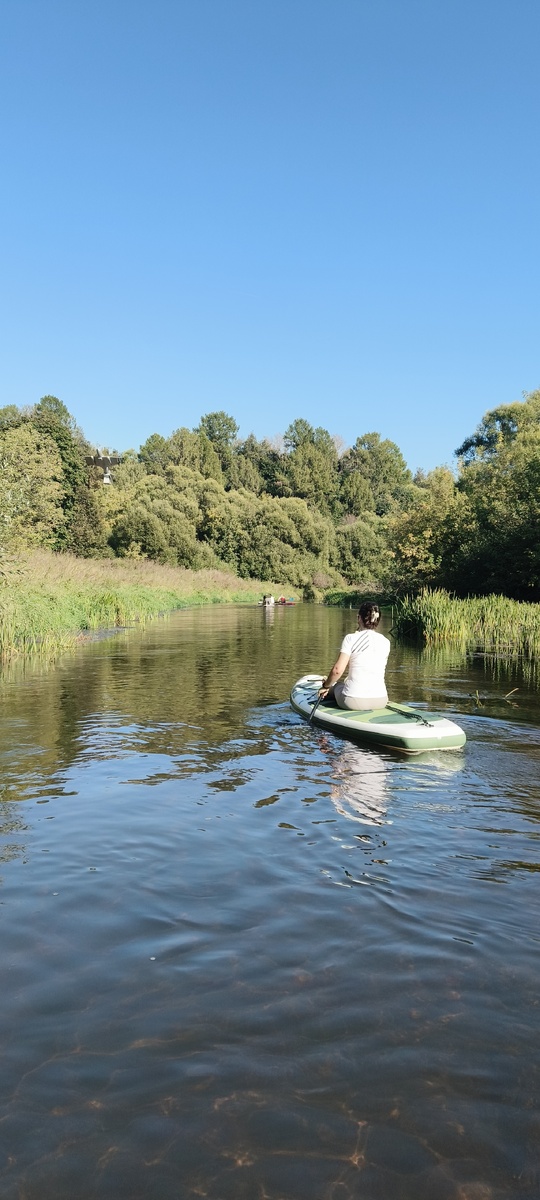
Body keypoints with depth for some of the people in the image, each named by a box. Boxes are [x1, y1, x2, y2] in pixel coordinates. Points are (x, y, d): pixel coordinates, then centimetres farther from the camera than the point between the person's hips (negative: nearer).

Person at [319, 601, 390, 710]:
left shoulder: (351, 638, -8)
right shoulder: (385, 642, 3)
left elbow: (338, 670, -14)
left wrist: (326, 686, 2)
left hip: (353, 701, -4)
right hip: (380, 701, 4)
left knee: (336, 686, 30)